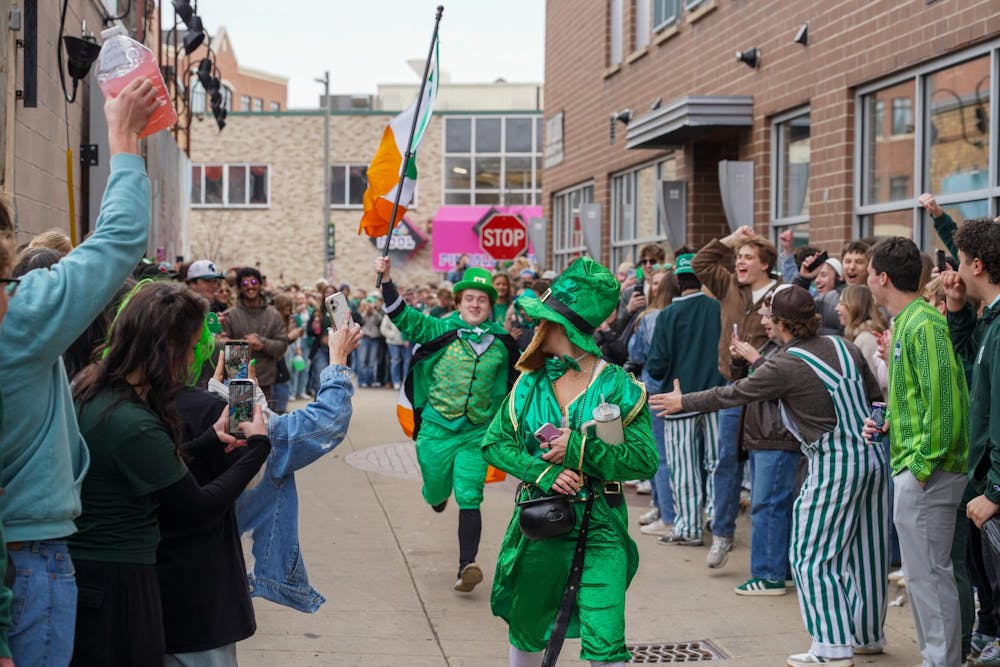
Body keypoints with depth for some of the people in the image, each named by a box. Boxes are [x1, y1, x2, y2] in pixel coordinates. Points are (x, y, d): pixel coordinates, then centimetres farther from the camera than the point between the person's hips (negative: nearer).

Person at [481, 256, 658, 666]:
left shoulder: (618, 387, -8)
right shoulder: (530, 383, 2)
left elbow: (645, 461, -11)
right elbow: (494, 442, 0)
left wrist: (578, 449, -20)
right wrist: (545, 472, -16)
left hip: (600, 529, -4)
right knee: (525, 629, 19)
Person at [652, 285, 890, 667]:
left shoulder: (784, 366, -12)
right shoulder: (842, 346, 5)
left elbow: (731, 394, -4)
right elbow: (874, 395, 11)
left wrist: (682, 402, 8)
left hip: (836, 465, -7)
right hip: (873, 455, 7)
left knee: (812, 556, 1)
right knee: (865, 549, 16)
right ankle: (869, 634, 27)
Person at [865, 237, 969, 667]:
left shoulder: (923, 325, -17)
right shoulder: (905, 322, 14)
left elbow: (944, 400, -22)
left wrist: (925, 464, -20)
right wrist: (889, 421, 10)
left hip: (927, 470, -10)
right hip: (911, 468, 10)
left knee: (928, 572, -4)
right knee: (920, 571, 16)